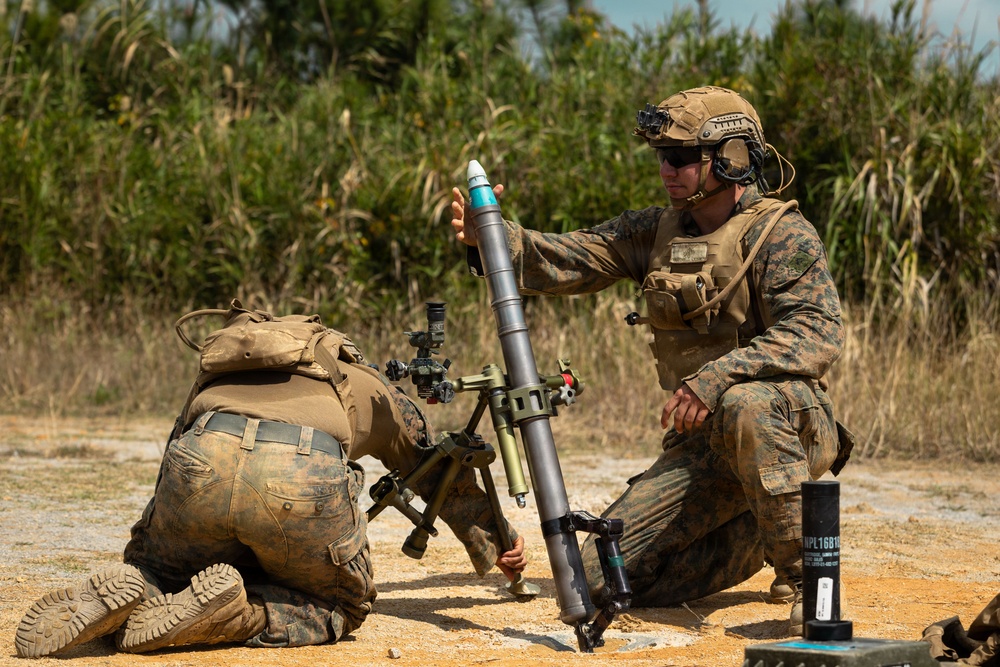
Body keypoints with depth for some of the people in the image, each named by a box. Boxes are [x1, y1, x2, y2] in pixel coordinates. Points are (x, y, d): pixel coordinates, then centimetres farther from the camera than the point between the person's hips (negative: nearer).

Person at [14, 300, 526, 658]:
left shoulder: (216, 373, 43)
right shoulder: (372, 389, 39)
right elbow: (442, 470, 48)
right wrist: (495, 544, 63)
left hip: (203, 460, 3)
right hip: (306, 474, -2)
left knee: (158, 572, 30)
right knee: (341, 606, 21)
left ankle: (127, 594, -6)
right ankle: (231, 612, -8)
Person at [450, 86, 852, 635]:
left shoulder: (781, 234, -12)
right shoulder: (655, 231, 8)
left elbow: (818, 334, -25)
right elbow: (563, 261, 0)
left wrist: (719, 374, -36)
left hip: (790, 423, -6)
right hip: (700, 443, 6)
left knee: (745, 404, -41)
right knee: (603, 578, -2)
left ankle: (802, 573, -22)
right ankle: (754, 534, 18)